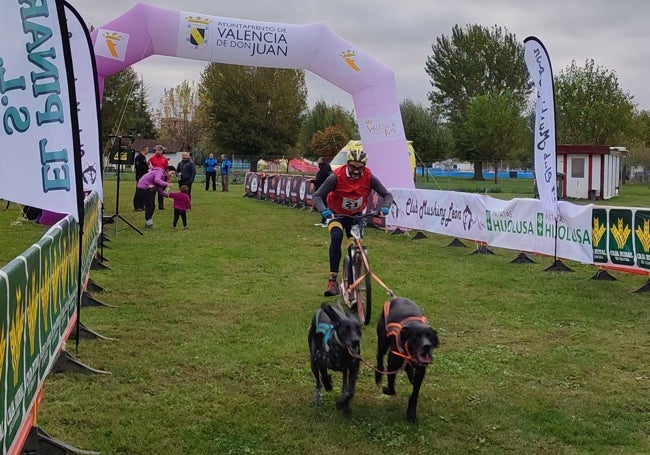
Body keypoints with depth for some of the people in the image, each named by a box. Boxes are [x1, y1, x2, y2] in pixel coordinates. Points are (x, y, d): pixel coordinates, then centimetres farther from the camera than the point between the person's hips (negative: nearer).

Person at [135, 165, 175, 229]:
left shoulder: (164, 177, 10)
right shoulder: (160, 172, -17)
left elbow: (160, 190, 5)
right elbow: (157, 180, -40)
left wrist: (167, 195, -7)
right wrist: (166, 184, -49)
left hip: (148, 189, 10)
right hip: (142, 188, -10)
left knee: (152, 206, 11)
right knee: (149, 206, -7)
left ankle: (148, 223, 23)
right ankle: (149, 224, 4)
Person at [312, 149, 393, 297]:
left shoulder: (369, 178, -21)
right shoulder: (336, 177, -27)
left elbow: (387, 195, -14)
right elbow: (317, 196, -27)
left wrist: (384, 207, -36)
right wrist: (323, 210, -47)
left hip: (356, 215, 3)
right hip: (336, 214, -3)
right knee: (336, 236, -31)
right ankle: (332, 281, -32)